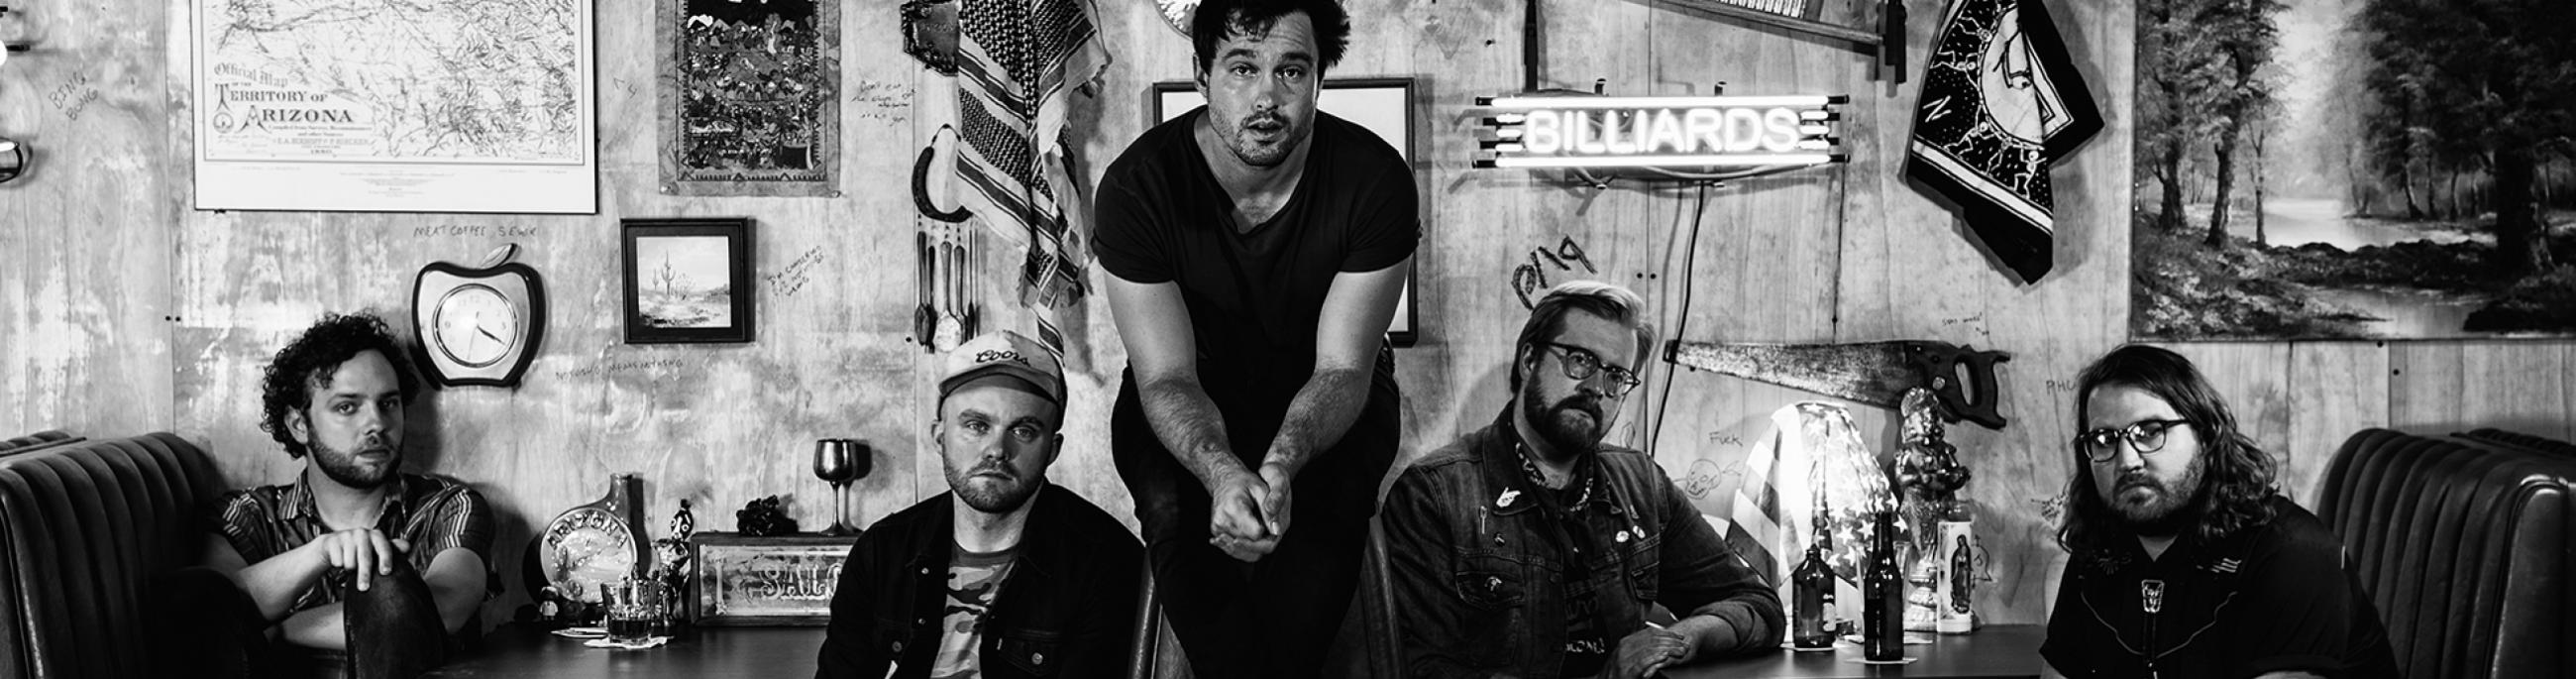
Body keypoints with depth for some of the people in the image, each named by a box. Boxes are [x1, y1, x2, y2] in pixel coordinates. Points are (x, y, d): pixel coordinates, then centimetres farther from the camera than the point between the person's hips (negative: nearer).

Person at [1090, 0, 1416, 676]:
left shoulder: (1375, 178, -20)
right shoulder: (1137, 185, -21)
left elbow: (1342, 368, -20)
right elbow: (1168, 377, -22)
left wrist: (1281, 462, -44)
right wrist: (1222, 471, -46)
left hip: (1324, 402, 0)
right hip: (1189, 401, 0)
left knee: (1323, 511, -31)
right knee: (1174, 512, -30)